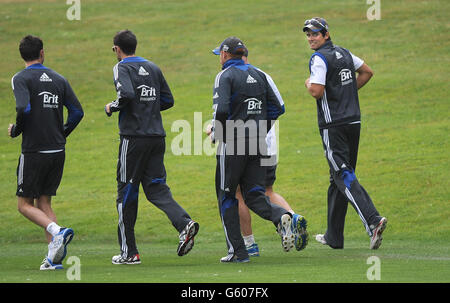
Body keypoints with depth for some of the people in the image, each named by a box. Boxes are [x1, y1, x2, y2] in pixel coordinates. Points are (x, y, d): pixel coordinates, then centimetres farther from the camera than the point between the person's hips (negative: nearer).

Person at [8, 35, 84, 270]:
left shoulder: (21, 78, -6)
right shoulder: (58, 79, 9)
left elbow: (23, 108, -22)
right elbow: (77, 112, 5)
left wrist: (15, 131, -3)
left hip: (34, 151, -5)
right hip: (58, 151, 5)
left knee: (25, 205, 4)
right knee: (44, 202, 14)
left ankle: (57, 232, -22)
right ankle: (54, 257, 1)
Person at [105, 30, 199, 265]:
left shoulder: (122, 68, -5)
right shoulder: (152, 68, 15)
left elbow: (127, 94, -23)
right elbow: (168, 100, 16)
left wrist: (112, 108, -6)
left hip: (134, 137, -6)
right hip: (157, 137, 6)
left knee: (127, 193, 3)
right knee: (156, 188, 5)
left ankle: (128, 252, 6)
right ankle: (184, 223, -21)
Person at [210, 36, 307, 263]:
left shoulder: (225, 76, -8)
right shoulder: (258, 75, 12)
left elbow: (221, 110, -22)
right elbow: (276, 109, 12)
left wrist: (215, 133, -5)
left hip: (233, 143, -6)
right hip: (257, 144, 6)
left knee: (226, 196, 6)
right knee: (254, 195, 8)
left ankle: (237, 251, 4)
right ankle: (281, 217, -24)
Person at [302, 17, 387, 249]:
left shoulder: (319, 58, -10)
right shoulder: (344, 53, 14)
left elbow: (317, 91, -20)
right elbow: (367, 72, 26)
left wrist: (308, 84, 1)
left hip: (333, 126, -8)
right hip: (354, 121, 8)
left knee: (344, 177, -13)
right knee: (337, 178, 14)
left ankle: (372, 220, -32)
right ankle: (334, 237, 20)